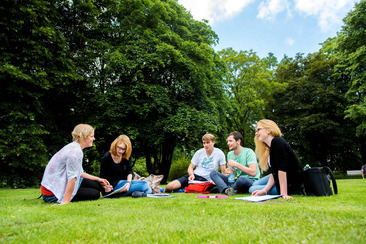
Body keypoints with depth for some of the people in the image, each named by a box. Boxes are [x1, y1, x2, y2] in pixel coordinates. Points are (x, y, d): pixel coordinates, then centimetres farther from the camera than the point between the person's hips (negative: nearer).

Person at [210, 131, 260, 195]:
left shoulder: (248, 152, -11)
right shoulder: (229, 154, 10)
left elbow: (253, 173, -22)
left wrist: (236, 164, -23)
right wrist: (228, 173, -8)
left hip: (250, 181, -6)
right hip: (236, 180, 6)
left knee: (241, 179, -42)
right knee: (213, 173, -8)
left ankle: (222, 188, -15)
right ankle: (227, 190, -34)